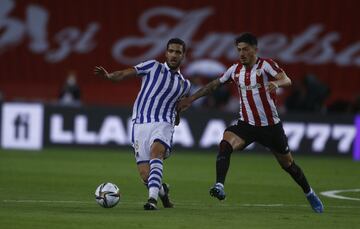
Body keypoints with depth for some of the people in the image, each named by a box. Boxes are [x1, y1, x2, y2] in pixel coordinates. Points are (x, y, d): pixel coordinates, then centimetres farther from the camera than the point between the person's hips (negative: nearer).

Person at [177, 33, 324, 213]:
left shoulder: (265, 65, -9)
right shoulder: (236, 70, 5)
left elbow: (287, 80, -24)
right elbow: (215, 84, 17)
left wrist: (276, 83, -47)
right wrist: (191, 99, 15)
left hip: (270, 125, -3)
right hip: (246, 124, 3)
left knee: (287, 163, 10)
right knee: (225, 145, -27)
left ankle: (309, 194, 33)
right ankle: (219, 186, -36)